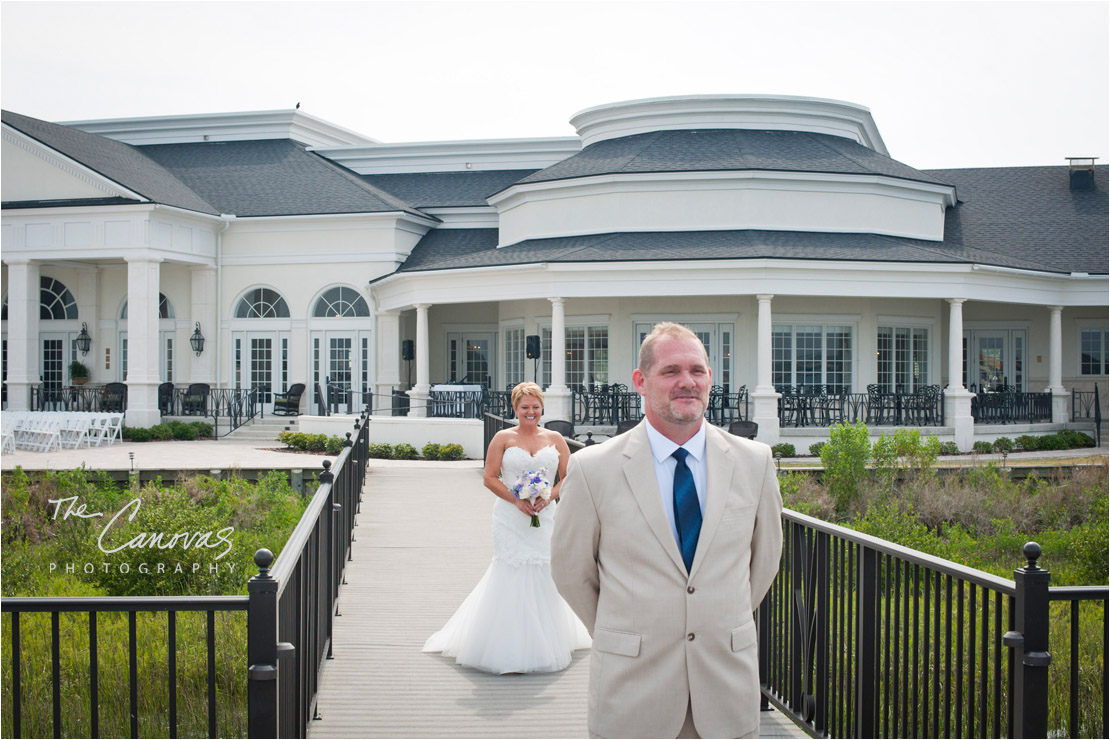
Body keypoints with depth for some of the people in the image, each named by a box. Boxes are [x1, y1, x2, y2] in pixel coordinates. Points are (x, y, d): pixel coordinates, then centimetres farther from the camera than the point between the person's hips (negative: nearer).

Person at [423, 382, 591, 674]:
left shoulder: (555, 439, 7)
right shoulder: (503, 438, 1)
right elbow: (490, 478, -1)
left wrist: (548, 497, -10)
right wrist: (517, 500, -13)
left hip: (545, 518, 2)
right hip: (510, 519, -2)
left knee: (544, 578, 5)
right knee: (511, 578, -3)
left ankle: (543, 646, 20)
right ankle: (510, 648, 5)